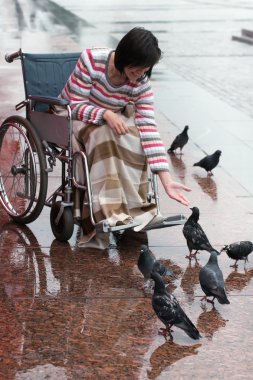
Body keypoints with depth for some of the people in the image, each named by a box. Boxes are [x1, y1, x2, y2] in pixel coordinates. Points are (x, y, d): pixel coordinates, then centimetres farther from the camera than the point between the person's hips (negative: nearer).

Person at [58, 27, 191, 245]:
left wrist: (167, 182, -29)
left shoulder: (141, 85, -16)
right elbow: (76, 106, -21)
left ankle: (134, 209, -23)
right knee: (103, 135, -36)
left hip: (111, 119, 3)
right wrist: (105, 114, -41)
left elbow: (149, 130, -21)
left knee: (134, 140, -29)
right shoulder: (91, 60, -24)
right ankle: (108, 212, -37)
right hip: (73, 118, -3)